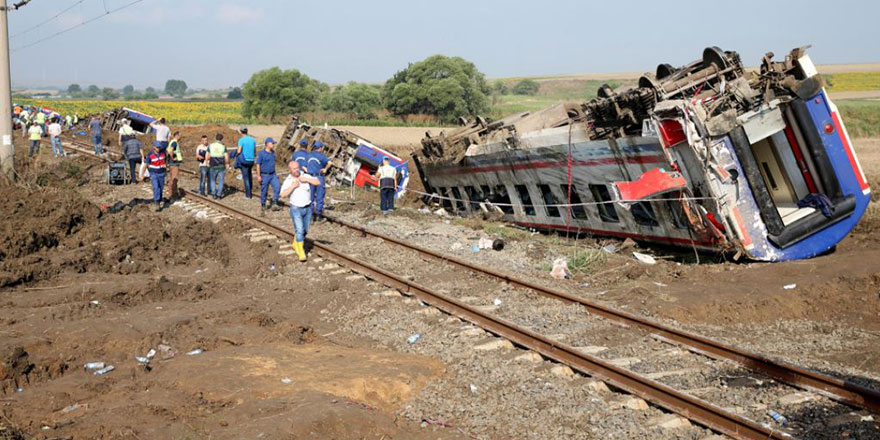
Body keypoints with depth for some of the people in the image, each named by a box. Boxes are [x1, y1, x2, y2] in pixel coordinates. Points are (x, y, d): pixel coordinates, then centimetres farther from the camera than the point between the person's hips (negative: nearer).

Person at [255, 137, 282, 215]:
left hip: (273, 175, 5)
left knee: (277, 187, -14)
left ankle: (274, 203, -8)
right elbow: (258, 165, -10)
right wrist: (258, 176, -15)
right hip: (264, 175, -5)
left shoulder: (273, 152, 7)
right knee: (264, 192, 5)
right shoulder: (261, 154, -12)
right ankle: (262, 206, 21)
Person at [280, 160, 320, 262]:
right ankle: (301, 253, -9)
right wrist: (293, 186, -24)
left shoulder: (305, 176, -3)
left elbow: (318, 182, -13)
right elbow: (283, 194, -19)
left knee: (305, 231, 15)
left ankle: (295, 244, 40)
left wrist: (306, 179, -22)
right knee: (299, 230, -13)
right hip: (296, 209, -3)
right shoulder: (288, 181, -7)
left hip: (308, 208, 3)